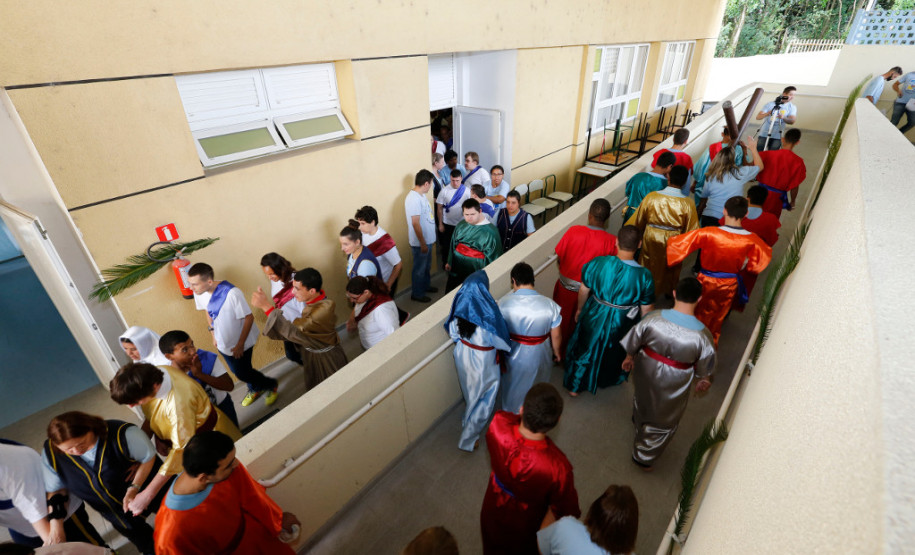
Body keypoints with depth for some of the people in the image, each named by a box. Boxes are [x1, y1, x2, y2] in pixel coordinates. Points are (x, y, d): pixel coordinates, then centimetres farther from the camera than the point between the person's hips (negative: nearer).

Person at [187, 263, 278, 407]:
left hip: (241, 343, -6)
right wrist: (214, 335, 9)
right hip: (223, 343, 6)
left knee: (242, 373, 4)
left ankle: (271, 385, 33)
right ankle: (255, 389, 51)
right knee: (237, 371, 22)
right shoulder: (199, 293, -14)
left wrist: (240, 344, -20)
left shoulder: (231, 293, -34)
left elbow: (249, 318, -25)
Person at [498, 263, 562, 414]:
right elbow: (556, 336, -11)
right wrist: (556, 353, 10)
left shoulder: (503, 303, -24)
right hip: (538, 356, 0)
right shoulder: (549, 305, -24)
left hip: (513, 355, 0)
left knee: (513, 387, 29)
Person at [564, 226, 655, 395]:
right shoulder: (644, 276, -26)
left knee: (585, 350, 25)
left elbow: (583, 290, -9)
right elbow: (646, 309, -13)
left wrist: (580, 309, 10)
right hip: (621, 325, 0)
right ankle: (611, 379, 60)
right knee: (615, 353, 31)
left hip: (594, 318, 0)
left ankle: (574, 386, 44)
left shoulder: (597, 263, -24)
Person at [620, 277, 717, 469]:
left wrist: (629, 358, 11)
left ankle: (639, 420, 67)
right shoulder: (703, 335, -29)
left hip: (645, 374, 2)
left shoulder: (653, 318, -26)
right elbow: (704, 368, -10)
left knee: (642, 398, 35)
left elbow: (633, 343, -10)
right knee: (664, 421, 24)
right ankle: (644, 457, 41)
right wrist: (703, 381, 12)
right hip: (673, 385, -2)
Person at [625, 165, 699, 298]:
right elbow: (691, 229, -8)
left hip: (651, 238, 0)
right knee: (671, 268, 25)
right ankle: (669, 293, 47)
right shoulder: (688, 203, -18)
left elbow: (638, 220, -5)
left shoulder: (652, 197, -18)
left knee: (648, 266, 21)